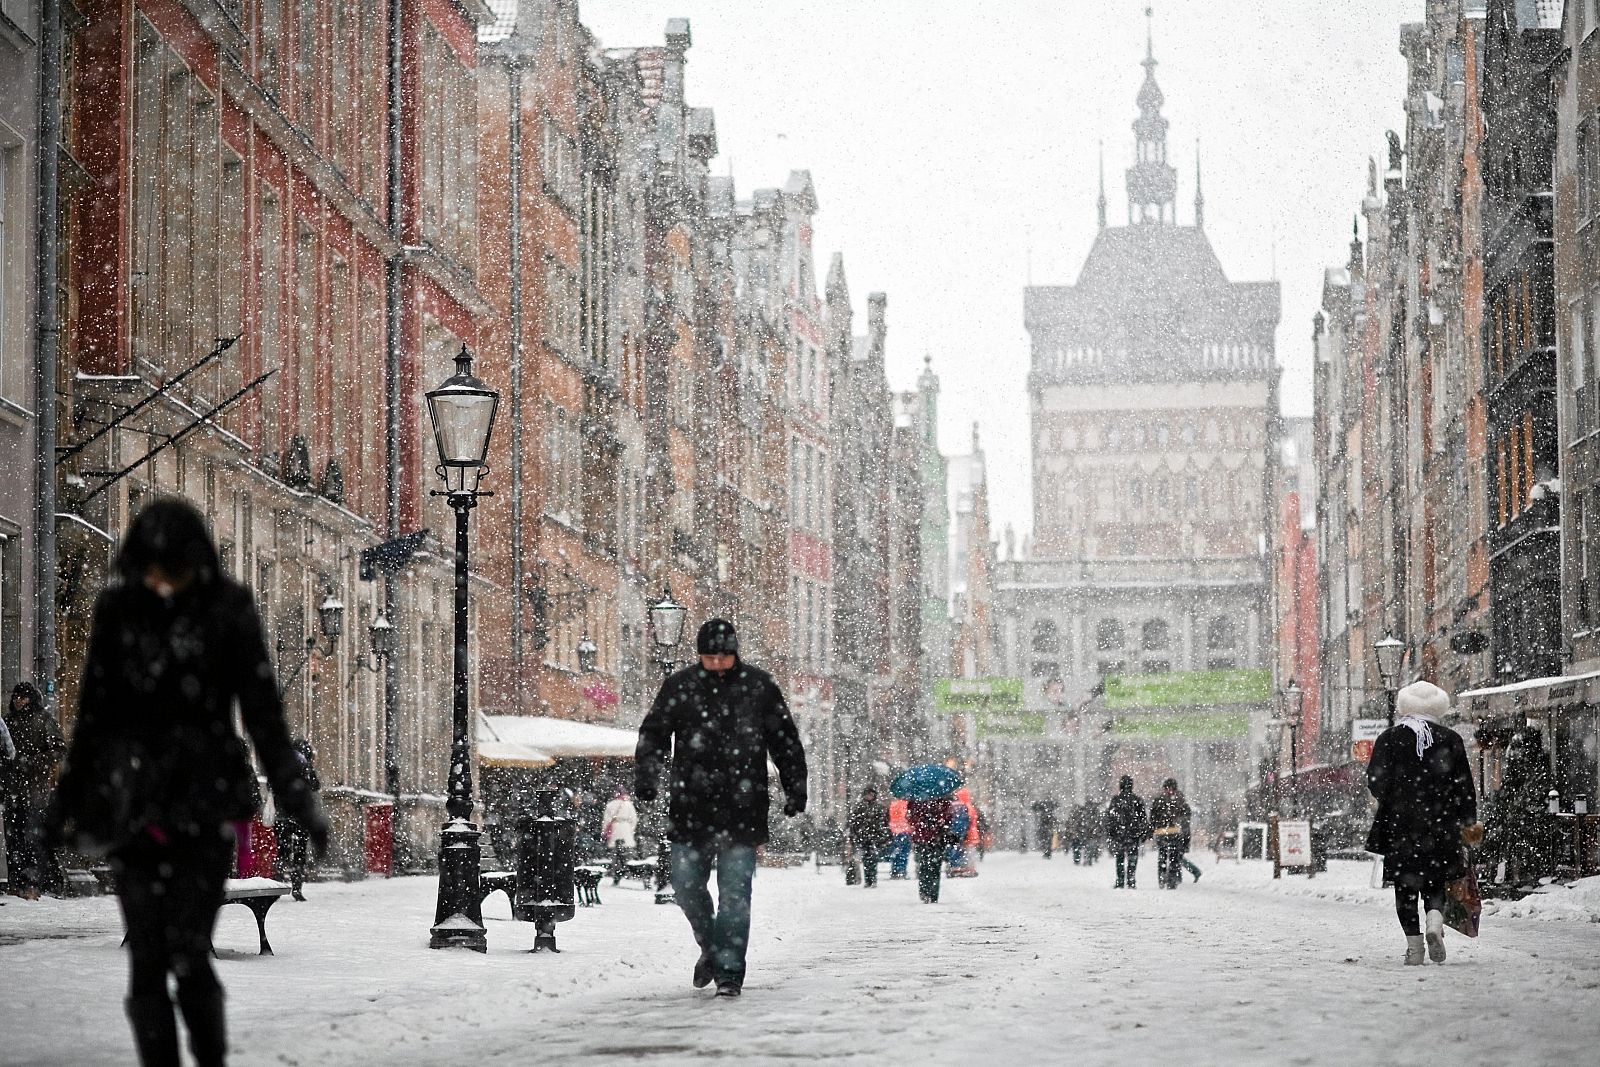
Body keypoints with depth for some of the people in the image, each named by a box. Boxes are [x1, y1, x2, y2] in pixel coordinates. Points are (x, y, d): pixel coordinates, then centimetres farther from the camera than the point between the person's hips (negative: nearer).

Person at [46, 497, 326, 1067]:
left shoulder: (228, 609, -4)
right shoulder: (117, 608, 2)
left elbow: (263, 713, -1)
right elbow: (93, 712, 11)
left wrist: (299, 800, -4)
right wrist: (68, 799, 14)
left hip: (205, 800, -2)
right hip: (130, 800, 2)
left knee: (188, 955, -10)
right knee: (146, 960, 0)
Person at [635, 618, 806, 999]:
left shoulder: (759, 687, 3)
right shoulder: (680, 686, 4)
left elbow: (786, 741, 10)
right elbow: (653, 734, 9)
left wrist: (796, 788, 8)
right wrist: (645, 776, -5)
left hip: (742, 809, -2)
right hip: (691, 806, 2)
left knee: (735, 891, -6)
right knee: (686, 884, 5)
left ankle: (729, 971, -2)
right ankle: (711, 947, 30)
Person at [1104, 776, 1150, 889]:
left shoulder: (1115, 800, 0)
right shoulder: (1136, 800, 0)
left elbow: (1109, 819, 1)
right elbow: (1143, 818, 3)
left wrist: (1108, 834, 5)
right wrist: (1145, 833, 10)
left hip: (1118, 833, 0)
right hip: (1134, 833, 0)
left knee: (1119, 858, 9)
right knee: (1132, 858, 2)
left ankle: (1120, 881, 7)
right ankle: (1130, 881, -6)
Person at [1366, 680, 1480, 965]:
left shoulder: (1389, 738, -1)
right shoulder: (1450, 739, 3)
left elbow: (1376, 783, -6)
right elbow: (1464, 784, 5)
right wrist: (1468, 822, 13)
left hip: (1399, 825, -1)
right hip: (1439, 824, 1)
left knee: (1405, 884, 6)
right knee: (1435, 880, 12)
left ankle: (1414, 944, 1)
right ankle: (1435, 920, -16)